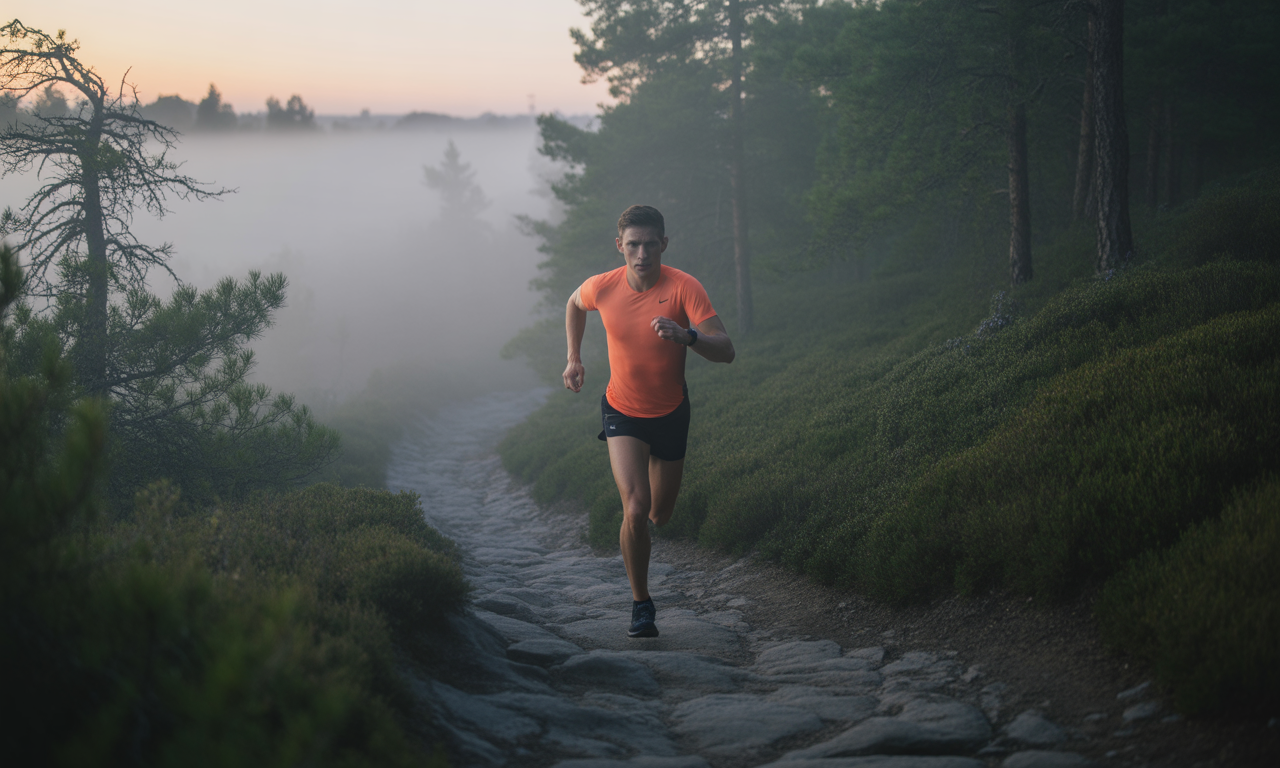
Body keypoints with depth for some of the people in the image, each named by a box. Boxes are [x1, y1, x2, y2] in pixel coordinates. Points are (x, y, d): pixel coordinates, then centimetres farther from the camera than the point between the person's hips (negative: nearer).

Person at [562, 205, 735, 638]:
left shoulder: (684, 288, -22)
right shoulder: (601, 288, -15)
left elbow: (726, 351, -30)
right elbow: (574, 305, 12)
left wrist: (686, 336, -48)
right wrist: (574, 357, 8)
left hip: (671, 412, 0)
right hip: (622, 411, 0)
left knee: (660, 515, 15)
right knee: (635, 509, -19)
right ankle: (641, 606, -2)